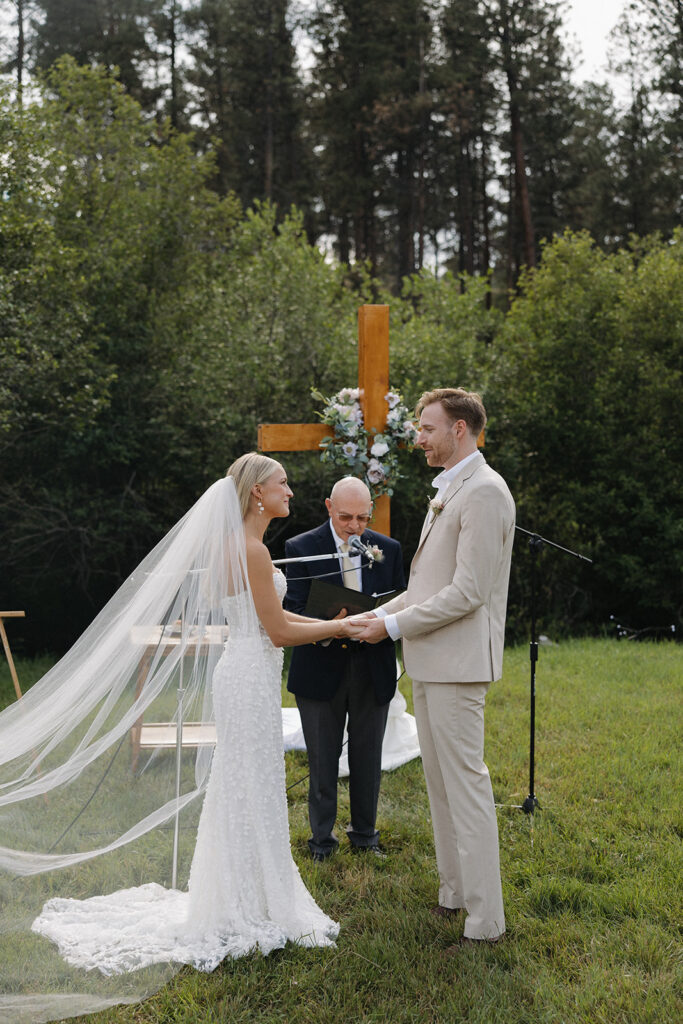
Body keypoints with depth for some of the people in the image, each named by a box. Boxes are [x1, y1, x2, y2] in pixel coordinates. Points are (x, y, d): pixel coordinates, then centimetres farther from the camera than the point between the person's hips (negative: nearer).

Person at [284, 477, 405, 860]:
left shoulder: (388, 549, 3)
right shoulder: (301, 548, -6)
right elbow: (292, 612, -10)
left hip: (373, 669, 3)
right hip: (321, 670, -2)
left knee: (368, 758, 13)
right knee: (322, 760, 8)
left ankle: (365, 834, 29)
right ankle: (322, 839, 22)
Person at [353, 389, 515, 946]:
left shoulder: (484, 491, -16)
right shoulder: (447, 491, 17)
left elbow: (467, 592, -21)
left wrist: (396, 626, -15)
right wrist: (382, 613, 11)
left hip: (458, 662, -10)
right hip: (430, 664, 10)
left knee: (466, 785, -6)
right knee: (440, 781, 17)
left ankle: (485, 920, 1)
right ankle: (454, 893, 29)